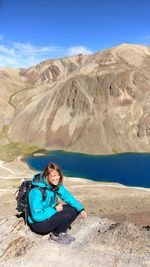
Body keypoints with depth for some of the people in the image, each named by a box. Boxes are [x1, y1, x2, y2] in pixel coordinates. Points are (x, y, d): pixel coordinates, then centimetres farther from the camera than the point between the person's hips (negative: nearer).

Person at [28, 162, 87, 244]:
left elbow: (67, 196, -3)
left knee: (75, 209, -5)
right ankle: (55, 236, 2)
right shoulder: (37, 191, -31)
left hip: (50, 213, 8)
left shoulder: (56, 184, -9)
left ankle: (62, 232, 8)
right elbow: (36, 216, -29)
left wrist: (81, 208, -14)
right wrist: (55, 209, -22)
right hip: (38, 223, -7)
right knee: (67, 215, -25)